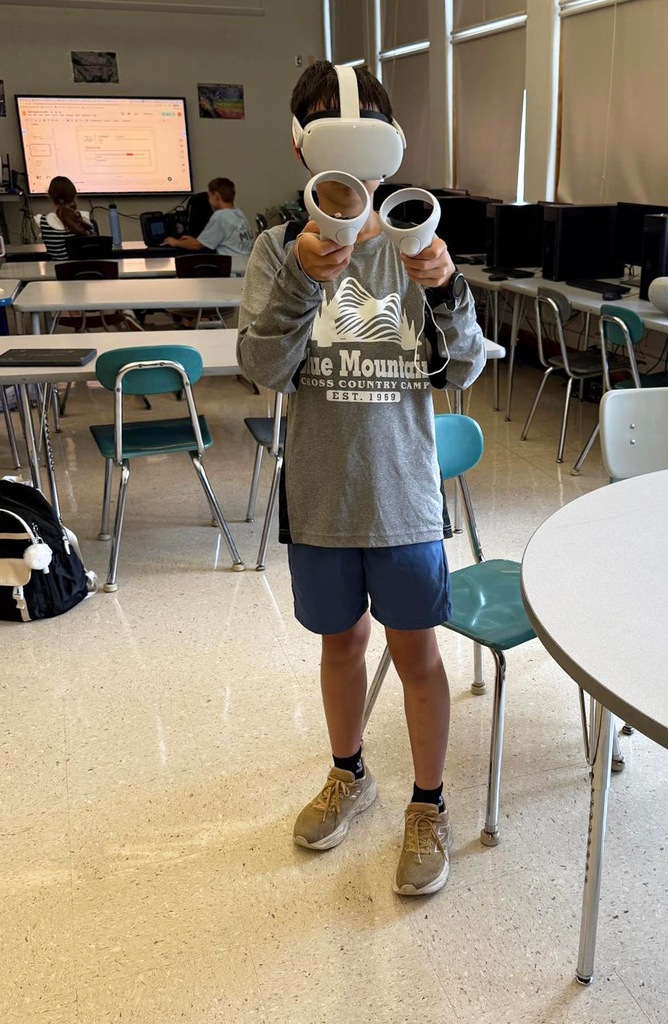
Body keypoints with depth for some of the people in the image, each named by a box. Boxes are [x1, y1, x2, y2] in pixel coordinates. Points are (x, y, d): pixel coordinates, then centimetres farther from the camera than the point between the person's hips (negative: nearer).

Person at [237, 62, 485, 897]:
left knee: (415, 650, 11)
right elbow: (264, 370, -15)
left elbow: (464, 371, -7)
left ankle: (428, 806, 32)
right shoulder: (279, 250, -4)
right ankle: (348, 774, 44)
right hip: (319, 495, 1)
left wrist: (445, 293, -25)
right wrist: (303, 283, -30)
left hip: (404, 494, -1)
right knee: (340, 641, 19)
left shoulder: (416, 245, -4)